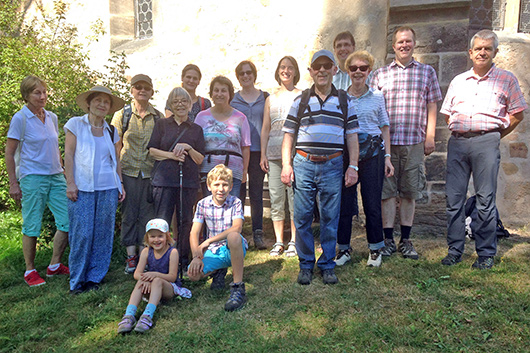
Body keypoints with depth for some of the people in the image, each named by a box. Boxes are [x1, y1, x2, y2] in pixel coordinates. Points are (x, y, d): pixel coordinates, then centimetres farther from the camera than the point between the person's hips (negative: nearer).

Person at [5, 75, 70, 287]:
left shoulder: (52, 117, 10)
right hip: (32, 178, -6)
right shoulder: (20, 119, -6)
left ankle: (54, 266, 18)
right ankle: (30, 271, 19)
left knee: (68, 221, 3)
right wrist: (13, 184, -7)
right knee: (32, 227, 2)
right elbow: (9, 154, -4)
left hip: (55, 177, 6)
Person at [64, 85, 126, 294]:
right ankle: (77, 280, 10)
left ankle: (94, 277, 16)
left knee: (103, 233, 4)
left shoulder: (111, 131, 14)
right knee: (82, 234, -5)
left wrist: (120, 184, 10)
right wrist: (70, 183, -8)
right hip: (82, 188, -3)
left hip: (108, 188, 3)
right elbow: (68, 154, 0)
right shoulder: (76, 124, 4)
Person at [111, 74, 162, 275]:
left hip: (151, 172, 1)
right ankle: (131, 257, 16)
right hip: (128, 171, 0)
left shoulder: (158, 117, 6)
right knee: (129, 214, 4)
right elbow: (115, 148, 4)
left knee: (147, 214, 5)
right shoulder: (121, 115, 4)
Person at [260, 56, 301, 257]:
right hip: (274, 153, 3)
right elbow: (265, 129, 15)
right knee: (276, 198, 3)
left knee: (295, 197, -4)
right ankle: (278, 242, 13)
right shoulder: (271, 99, 17)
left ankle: (293, 241, 9)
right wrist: (263, 154, 6)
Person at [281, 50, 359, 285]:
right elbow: (288, 135, 8)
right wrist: (286, 165, 0)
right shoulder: (300, 101, 9)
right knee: (302, 217, 3)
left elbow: (352, 136, 10)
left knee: (330, 218, 5)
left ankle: (327, 265, 20)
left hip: (333, 166, 0)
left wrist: (353, 166, 2)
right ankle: (306, 265, 19)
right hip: (303, 164, 0)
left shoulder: (344, 101, 11)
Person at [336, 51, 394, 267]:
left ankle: (375, 249, 18)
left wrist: (387, 156, 4)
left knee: (372, 202, 2)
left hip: (372, 152, 0)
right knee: (344, 201, 2)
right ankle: (344, 249, 16)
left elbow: (385, 127, 11)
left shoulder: (377, 97, 8)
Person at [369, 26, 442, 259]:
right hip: (386, 141, 0)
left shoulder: (427, 72, 12)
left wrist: (430, 137, 2)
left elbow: (431, 107, 10)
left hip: (414, 142, 1)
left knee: (409, 192, 5)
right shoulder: (380, 74, 10)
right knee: (388, 192, 1)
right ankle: (388, 240, 11)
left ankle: (405, 241, 17)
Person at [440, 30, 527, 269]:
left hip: (486, 142, -3)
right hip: (457, 142, 3)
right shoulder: (458, 81, 18)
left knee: (485, 200, -1)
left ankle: (486, 254, 10)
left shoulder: (506, 80, 8)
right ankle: (454, 250, 13)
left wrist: (496, 136, 3)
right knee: (454, 199, 3)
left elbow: (517, 114, 8)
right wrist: (459, 132, 8)